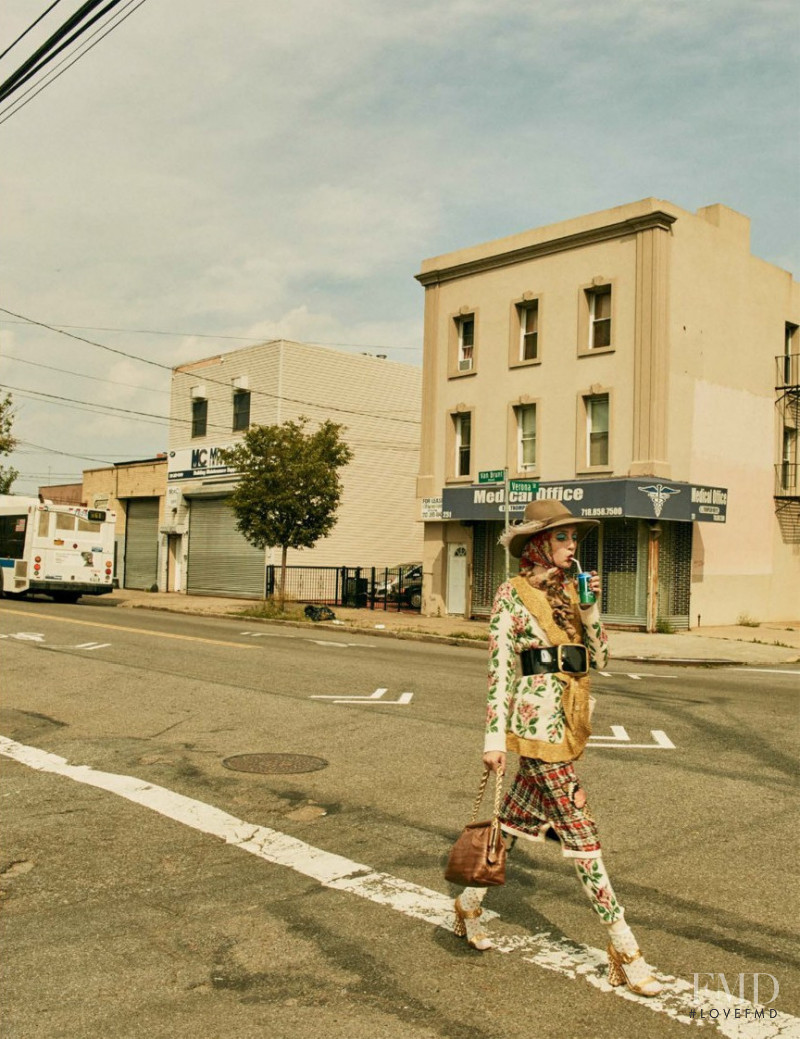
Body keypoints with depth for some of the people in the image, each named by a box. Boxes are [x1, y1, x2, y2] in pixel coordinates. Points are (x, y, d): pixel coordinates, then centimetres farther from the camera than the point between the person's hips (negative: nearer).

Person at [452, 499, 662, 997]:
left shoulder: (570, 591, 11)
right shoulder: (513, 595, -8)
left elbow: (601, 658, 10)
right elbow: (499, 668, -10)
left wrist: (590, 607, -3)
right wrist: (495, 737, -11)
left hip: (572, 720, 7)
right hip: (537, 720, -7)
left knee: (517, 818, 17)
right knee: (580, 831, -4)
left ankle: (470, 903, 35)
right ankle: (624, 949, 5)